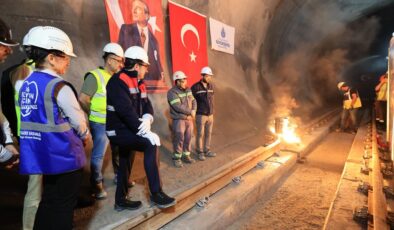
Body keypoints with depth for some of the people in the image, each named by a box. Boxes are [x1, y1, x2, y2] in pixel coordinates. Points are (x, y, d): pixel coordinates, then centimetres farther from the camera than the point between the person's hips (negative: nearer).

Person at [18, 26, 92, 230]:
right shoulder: (59, 87, -18)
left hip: (41, 155, 8)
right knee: (63, 207, 9)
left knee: (48, 203, 22)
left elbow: (37, 119, 8)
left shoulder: (26, 84, 5)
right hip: (64, 156, -7)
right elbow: (78, 121, -12)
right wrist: (86, 137, 8)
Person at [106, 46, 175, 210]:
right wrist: (146, 132, -29)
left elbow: (146, 105, 8)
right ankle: (156, 193, -18)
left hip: (128, 129, 10)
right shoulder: (118, 81, -19)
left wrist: (147, 119, -16)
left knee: (125, 164, 17)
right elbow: (126, 112, -28)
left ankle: (121, 200, 34)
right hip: (118, 131, -10)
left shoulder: (138, 83, 11)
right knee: (151, 145, -25)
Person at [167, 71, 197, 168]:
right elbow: (178, 107, -23)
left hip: (189, 119, 7)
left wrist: (194, 111, -12)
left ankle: (186, 156, 24)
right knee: (179, 139, -3)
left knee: (188, 138, 11)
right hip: (179, 120, -7)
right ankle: (177, 158, 11)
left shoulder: (188, 90, 10)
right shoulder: (172, 92, -14)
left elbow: (193, 101, 8)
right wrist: (190, 112, -16)